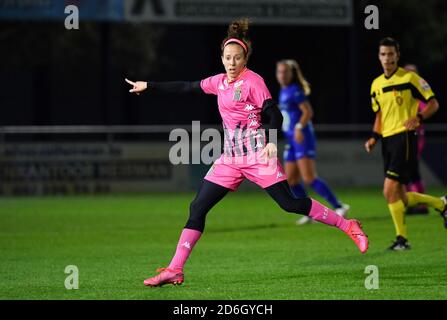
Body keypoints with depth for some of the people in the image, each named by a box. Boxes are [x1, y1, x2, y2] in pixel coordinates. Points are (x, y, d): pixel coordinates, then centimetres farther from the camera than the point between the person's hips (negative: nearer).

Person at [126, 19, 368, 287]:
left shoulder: (253, 81, -7)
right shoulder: (219, 82, 11)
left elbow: (273, 114, -13)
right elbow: (186, 87, 23)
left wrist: (271, 142, -30)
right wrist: (148, 86, 26)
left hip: (257, 153, -6)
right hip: (230, 157, 6)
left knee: (290, 203, -13)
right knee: (198, 208, 0)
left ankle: (349, 227, 0)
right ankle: (175, 270, 1)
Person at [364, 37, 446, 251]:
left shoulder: (410, 78, -6)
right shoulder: (376, 84, 14)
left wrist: (418, 117, -22)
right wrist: (374, 138, 11)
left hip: (405, 137, -7)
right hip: (387, 141, 7)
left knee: (390, 191, -15)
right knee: (400, 198, 7)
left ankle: (401, 239, -5)